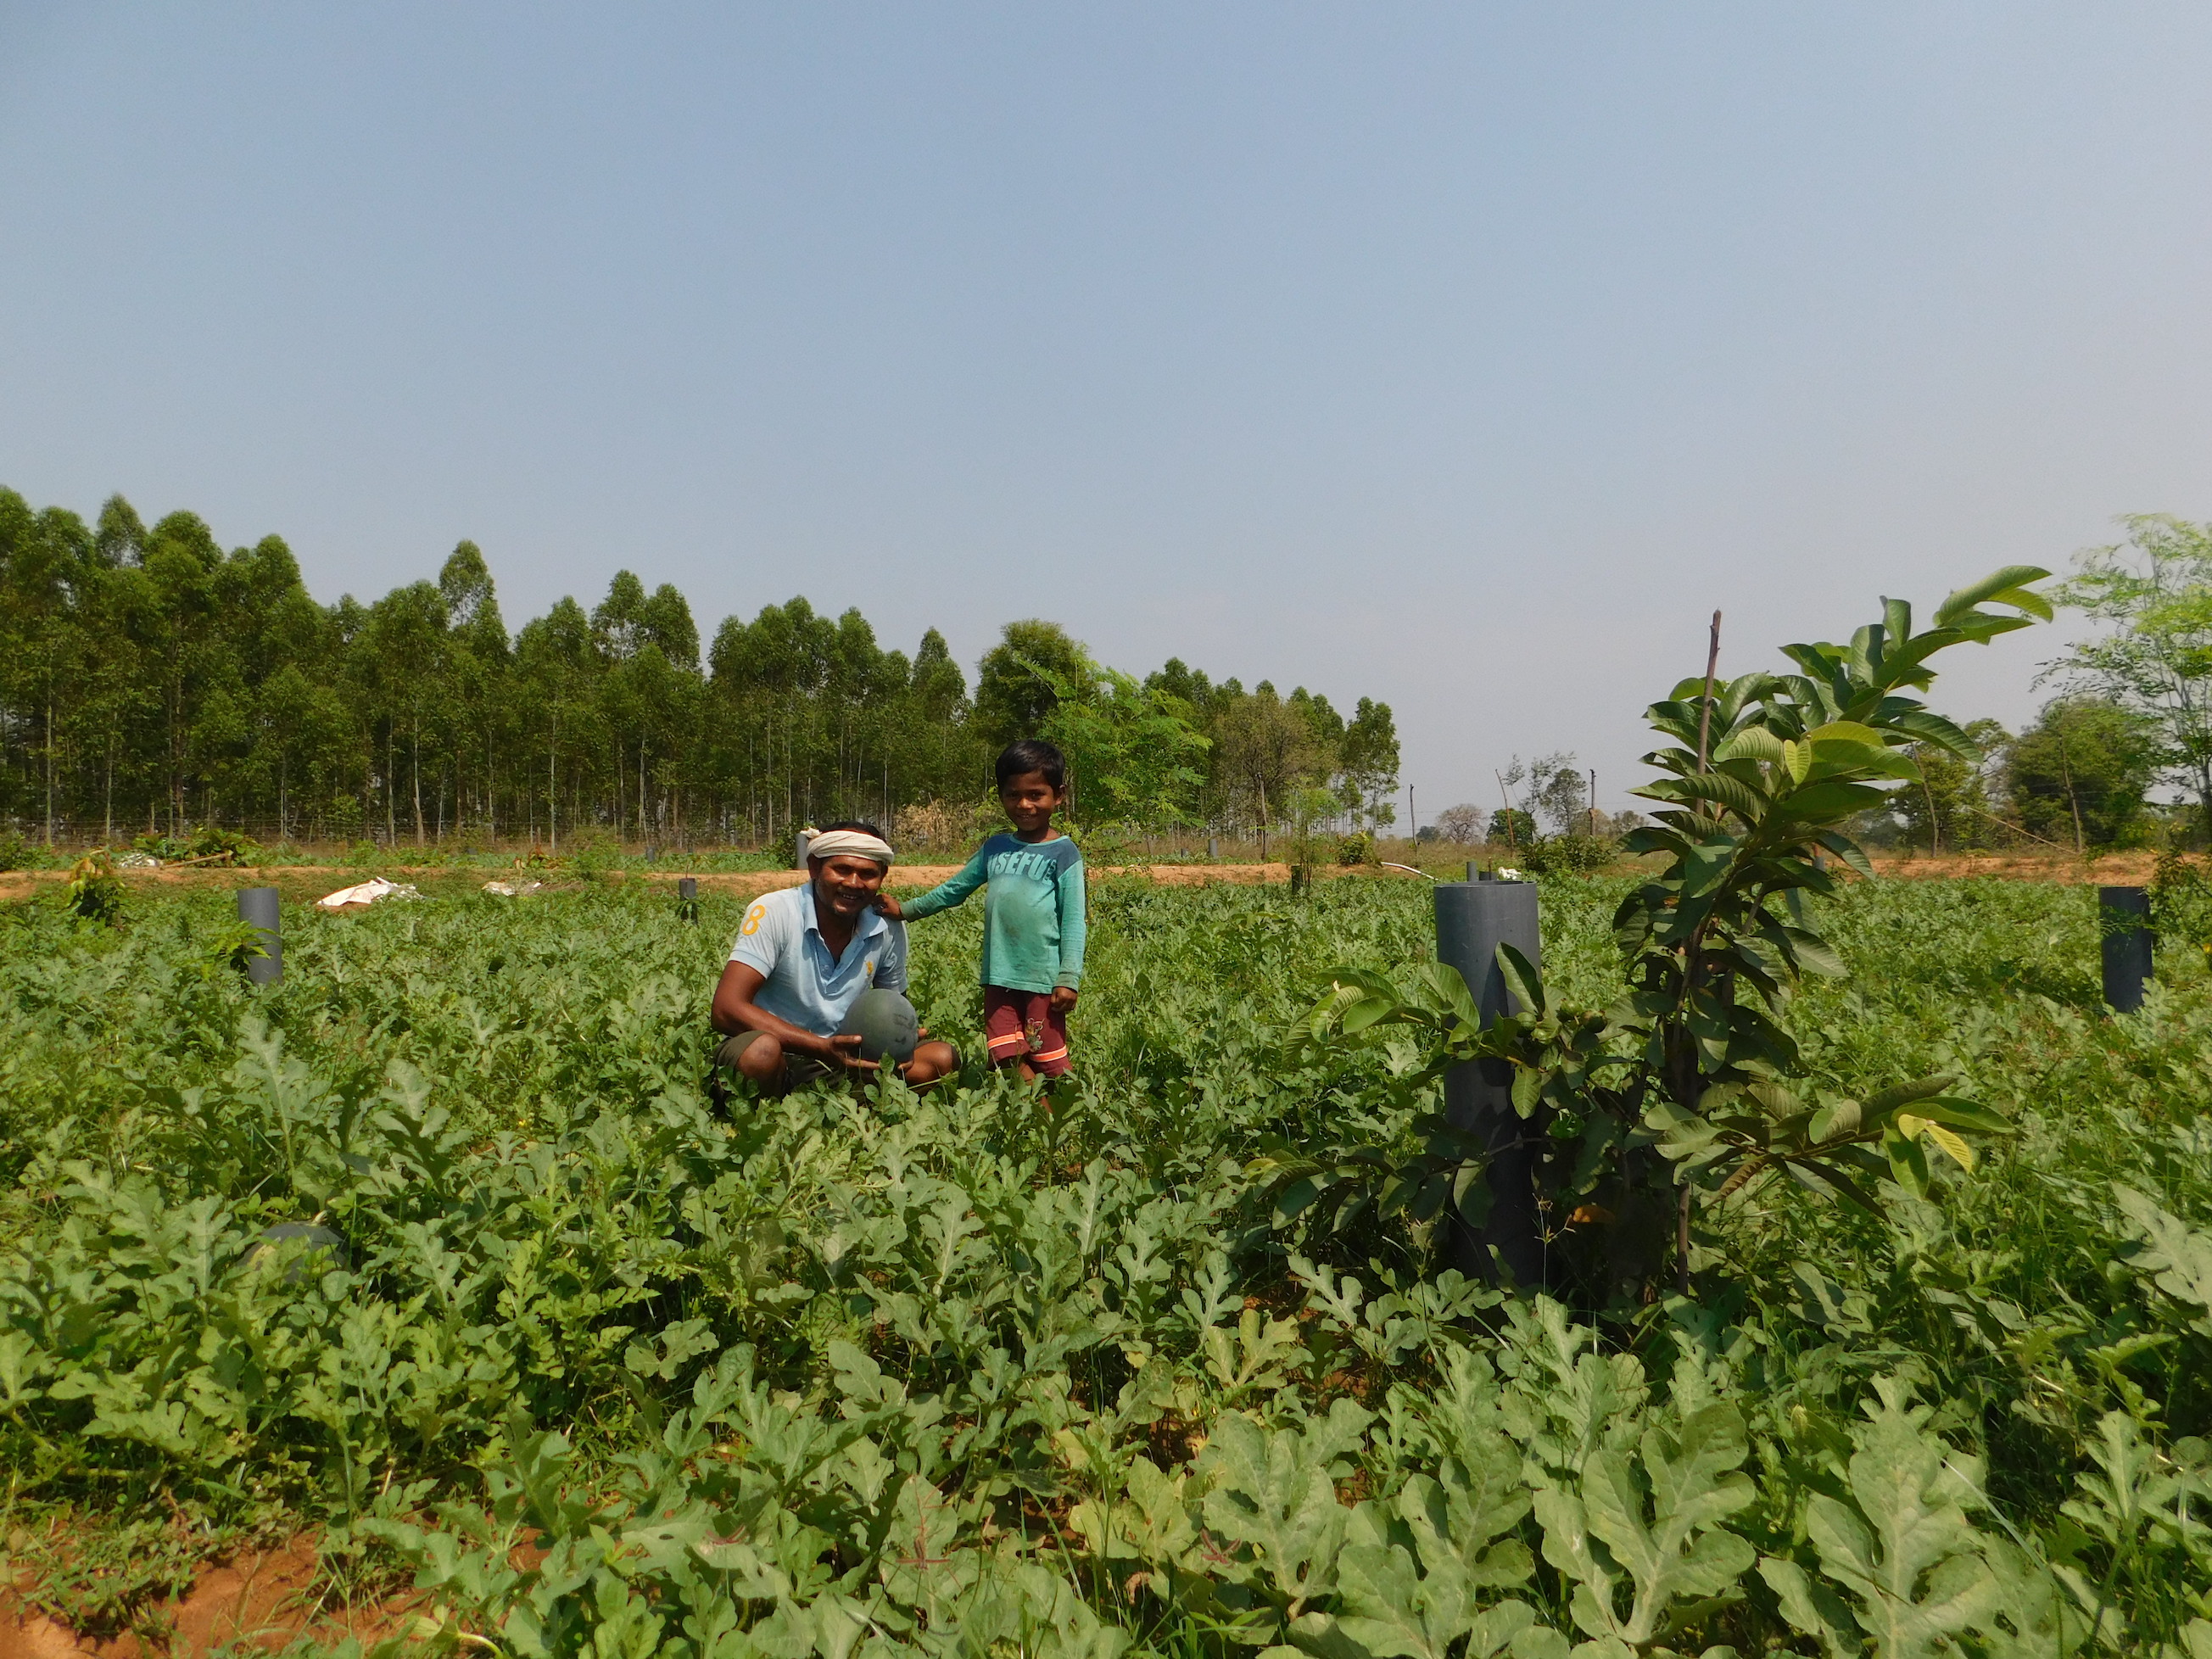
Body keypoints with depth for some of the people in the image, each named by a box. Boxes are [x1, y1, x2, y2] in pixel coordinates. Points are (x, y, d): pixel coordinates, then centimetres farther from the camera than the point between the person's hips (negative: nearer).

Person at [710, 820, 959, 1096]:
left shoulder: (889, 928, -3)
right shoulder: (773, 913, -17)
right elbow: (727, 1010, -25)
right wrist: (824, 1048, -33)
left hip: (844, 1059, 5)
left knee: (942, 1059, -15)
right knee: (761, 1050, -38)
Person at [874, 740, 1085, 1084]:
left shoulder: (1063, 853, -3)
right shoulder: (994, 848, 12)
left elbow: (1073, 920, -6)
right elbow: (954, 890, 21)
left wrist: (1069, 977, -11)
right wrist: (906, 910, 15)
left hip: (1043, 978, -5)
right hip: (999, 977, 5)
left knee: (1048, 1062, 1)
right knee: (1007, 1060, 4)